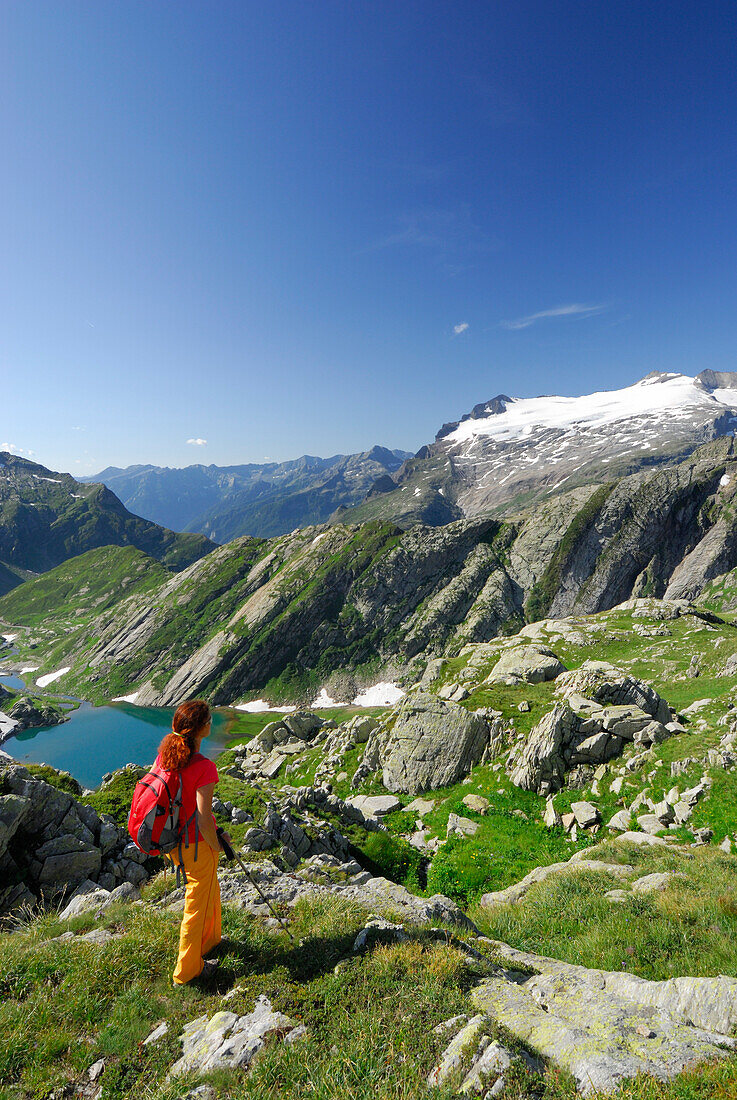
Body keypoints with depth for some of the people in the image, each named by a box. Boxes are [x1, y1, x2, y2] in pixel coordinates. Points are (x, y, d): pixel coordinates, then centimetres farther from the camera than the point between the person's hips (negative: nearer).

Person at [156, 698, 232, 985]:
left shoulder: (163, 757, -8)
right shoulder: (204, 767, -29)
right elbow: (203, 818, -26)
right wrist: (217, 845, -8)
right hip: (197, 845, -7)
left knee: (210, 889, 30)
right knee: (197, 904, 16)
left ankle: (210, 939, 50)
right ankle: (187, 970, 33)